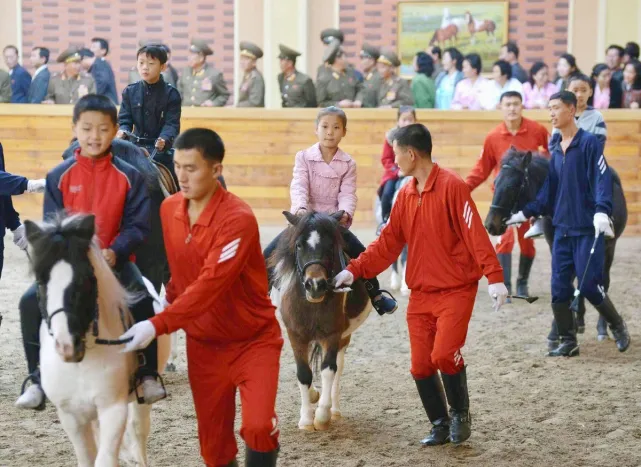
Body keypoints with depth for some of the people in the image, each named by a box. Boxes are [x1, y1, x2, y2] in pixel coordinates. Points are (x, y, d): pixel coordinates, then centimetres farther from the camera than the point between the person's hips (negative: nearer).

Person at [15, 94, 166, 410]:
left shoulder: (129, 176, -1)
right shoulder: (59, 176, 1)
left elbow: (137, 225, -4)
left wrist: (114, 251, -21)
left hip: (114, 260, -1)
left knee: (141, 301, -27)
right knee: (31, 302, -20)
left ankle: (147, 375, -7)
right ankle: (37, 379, -5)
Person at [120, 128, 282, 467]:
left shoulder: (238, 219, -24)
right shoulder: (169, 208, -2)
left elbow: (210, 285, -32)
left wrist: (158, 325, -37)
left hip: (252, 340, -5)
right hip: (203, 343, 6)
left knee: (258, 426, -21)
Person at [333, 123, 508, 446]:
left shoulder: (451, 186, -13)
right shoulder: (405, 195, 8)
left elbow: (475, 233, -18)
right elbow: (387, 243, 11)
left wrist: (494, 277, -25)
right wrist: (355, 270, 3)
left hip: (456, 290, -6)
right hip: (420, 294, 6)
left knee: (444, 355, -17)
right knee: (420, 365, 3)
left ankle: (460, 415, 9)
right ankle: (440, 425, 22)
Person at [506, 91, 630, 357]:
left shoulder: (589, 143, -8)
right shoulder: (555, 148, 12)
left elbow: (602, 180, -15)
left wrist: (601, 212, -29)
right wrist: (526, 213, 12)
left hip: (588, 229, -6)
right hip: (562, 229, 6)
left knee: (589, 286, -6)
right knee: (559, 289, 4)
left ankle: (618, 327, 17)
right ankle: (568, 342, 15)